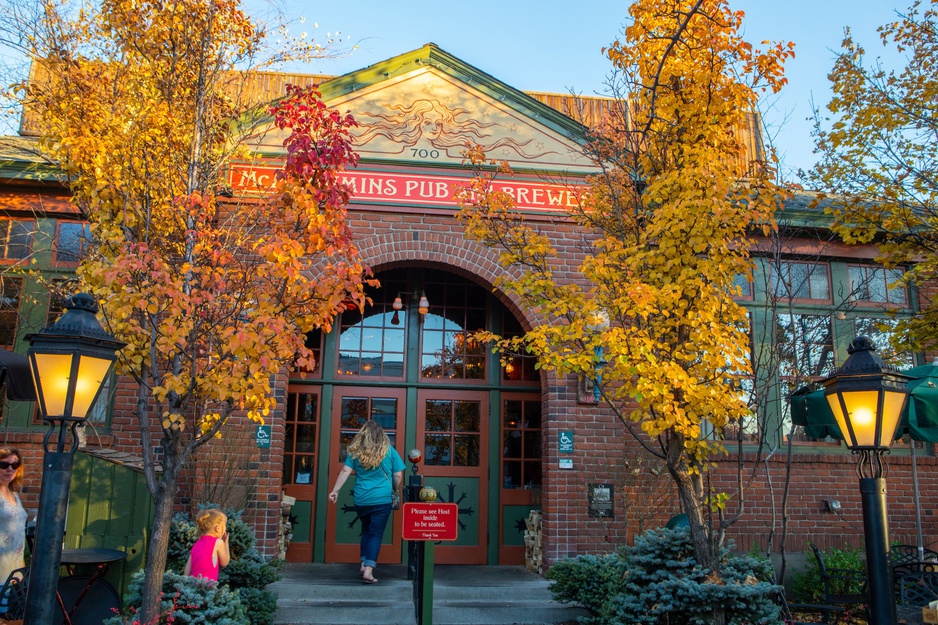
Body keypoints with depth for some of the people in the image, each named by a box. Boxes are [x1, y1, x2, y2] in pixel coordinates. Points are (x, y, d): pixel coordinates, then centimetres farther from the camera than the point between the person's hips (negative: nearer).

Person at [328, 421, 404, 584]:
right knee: (376, 534, 0)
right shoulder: (389, 451, 0)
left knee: (366, 530, 22)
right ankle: (368, 570, -9)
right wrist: (396, 491, 18)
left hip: (361, 500, 3)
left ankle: (364, 563, 24)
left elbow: (345, 471, -3)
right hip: (382, 500, -3)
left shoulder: (356, 452, 3)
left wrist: (335, 490, -1)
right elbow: (398, 476, 2)